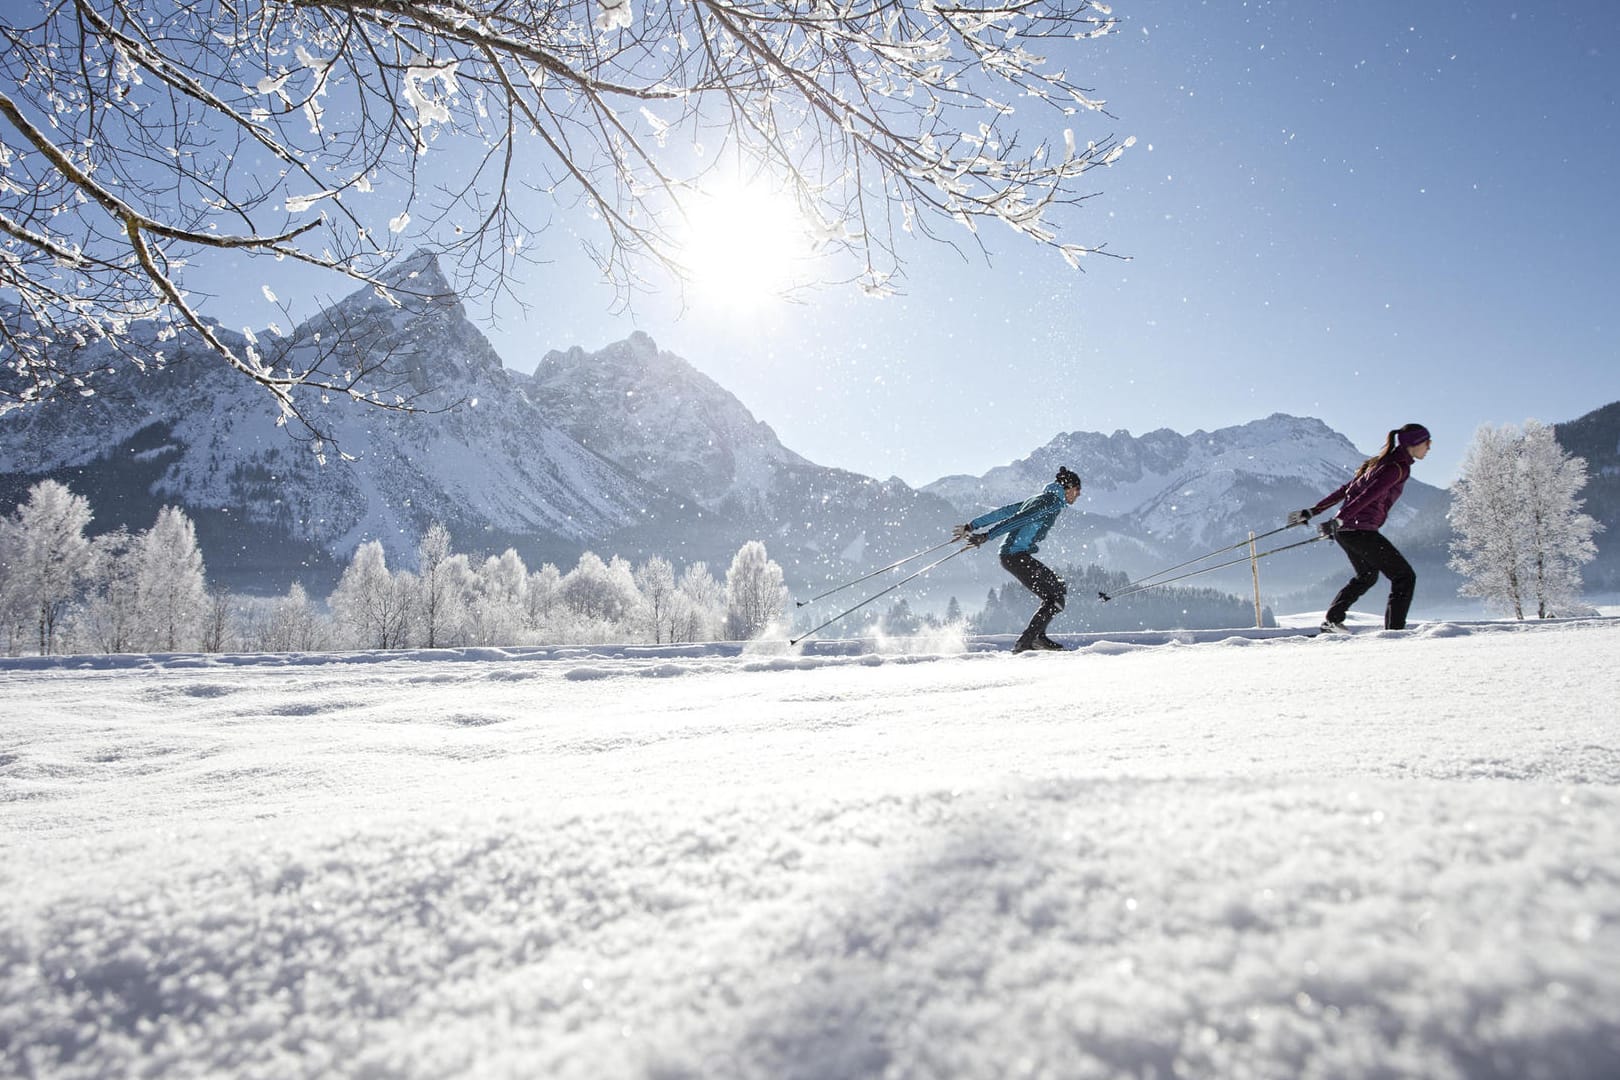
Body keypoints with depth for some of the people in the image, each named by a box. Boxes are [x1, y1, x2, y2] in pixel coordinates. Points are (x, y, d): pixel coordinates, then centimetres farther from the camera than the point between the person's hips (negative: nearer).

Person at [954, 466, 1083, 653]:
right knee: (1056, 598, -7)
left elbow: (1003, 511, 19)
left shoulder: (1039, 499, 22)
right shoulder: (1053, 501, -9)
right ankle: (1025, 643, -10)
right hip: (1018, 556, -10)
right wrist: (987, 536, -27)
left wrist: (971, 526, 19)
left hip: (1010, 555, 10)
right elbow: (1018, 519, -20)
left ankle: (1037, 636, 14)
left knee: (1059, 588, 16)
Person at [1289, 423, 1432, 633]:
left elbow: (1345, 489, 17)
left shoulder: (1380, 462, 18)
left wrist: (1313, 511, 15)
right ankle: (1395, 629, -4)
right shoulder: (1399, 467, -10)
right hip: (1361, 530, -9)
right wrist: (1339, 521, -29)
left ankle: (1331, 621, 23)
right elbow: (1368, 496, -22)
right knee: (1405, 576, 0)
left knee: (1367, 577, 27)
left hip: (1346, 531, 9)